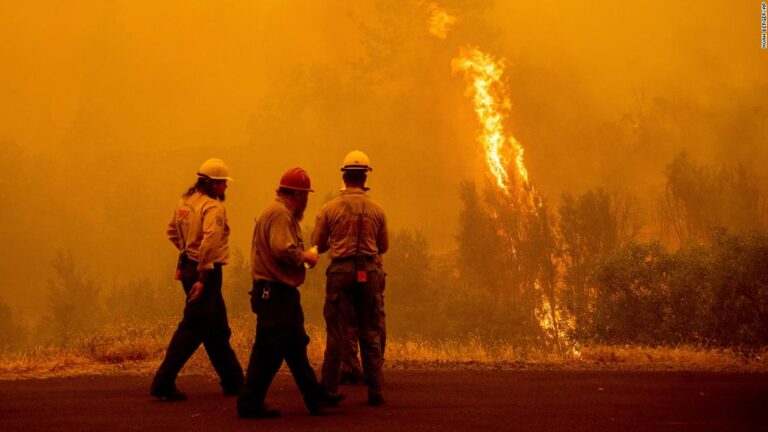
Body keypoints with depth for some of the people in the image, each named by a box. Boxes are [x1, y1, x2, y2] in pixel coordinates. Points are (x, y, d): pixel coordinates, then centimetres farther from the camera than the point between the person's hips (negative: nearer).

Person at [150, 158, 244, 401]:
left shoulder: (185, 201, 11)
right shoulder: (213, 207, -16)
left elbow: (172, 231, 23)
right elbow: (210, 241, -29)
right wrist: (203, 277, -27)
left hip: (190, 265, 10)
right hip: (206, 271, -10)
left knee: (218, 329, 18)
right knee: (193, 329, -5)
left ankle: (233, 381, 28)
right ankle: (163, 384, -6)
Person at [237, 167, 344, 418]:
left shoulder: (282, 213, 20)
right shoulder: (280, 214, -14)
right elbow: (283, 249, -26)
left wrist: (302, 257, 13)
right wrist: (305, 257, -11)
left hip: (281, 293, 11)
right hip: (275, 292, -11)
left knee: (296, 348, 16)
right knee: (268, 351, -7)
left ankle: (315, 397, 23)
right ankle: (250, 404, -3)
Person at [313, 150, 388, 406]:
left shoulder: (330, 208, -2)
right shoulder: (376, 209, 3)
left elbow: (317, 245, 4)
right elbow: (383, 246, 13)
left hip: (340, 270, -1)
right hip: (369, 272, 1)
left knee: (337, 333, 2)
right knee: (371, 334, 7)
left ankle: (329, 389, 2)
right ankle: (375, 390, 7)